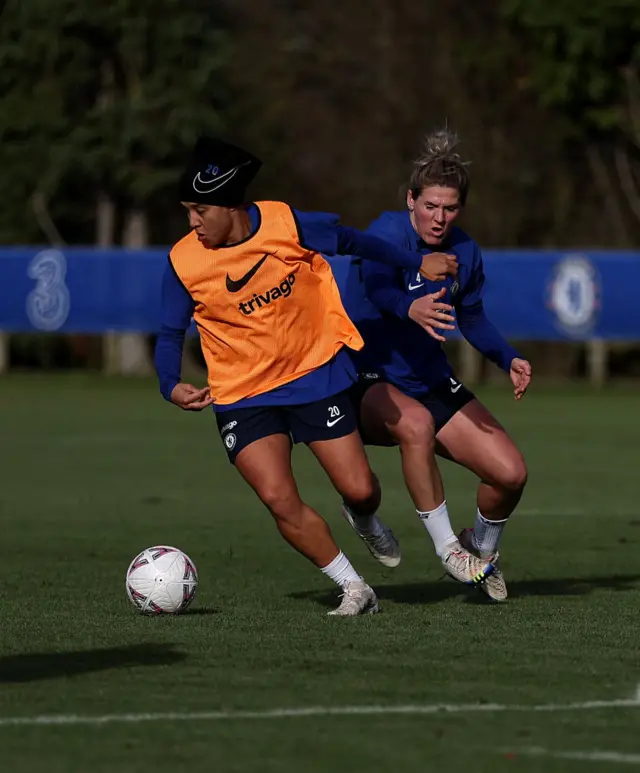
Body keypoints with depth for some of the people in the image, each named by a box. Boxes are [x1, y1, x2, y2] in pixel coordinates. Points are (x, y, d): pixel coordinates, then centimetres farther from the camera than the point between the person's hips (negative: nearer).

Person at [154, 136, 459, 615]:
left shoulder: (286, 224, -14)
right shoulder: (184, 262, -13)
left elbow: (350, 241, 4)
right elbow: (171, 334, -2)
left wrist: (416, 264, 12)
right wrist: (172, 386, -21)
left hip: (315, 375, 0)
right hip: (242, 395, 0)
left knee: (360, 490, -2)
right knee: (280, 500, -18)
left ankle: (367, 521, 38)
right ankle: (354, 589, 0)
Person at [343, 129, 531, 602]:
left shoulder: (465, 252, 0)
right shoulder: (388, 233, -19)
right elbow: (376, 284, -42)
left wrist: (509, 360, 0)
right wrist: (411, 309, -63)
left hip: (431, 382, 6)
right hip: (368, 381, -6)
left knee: (511, 473, -8)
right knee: (416, 423, -40)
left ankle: (483, 550, 25)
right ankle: (448, 547, -24)